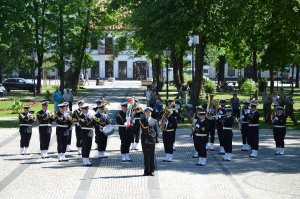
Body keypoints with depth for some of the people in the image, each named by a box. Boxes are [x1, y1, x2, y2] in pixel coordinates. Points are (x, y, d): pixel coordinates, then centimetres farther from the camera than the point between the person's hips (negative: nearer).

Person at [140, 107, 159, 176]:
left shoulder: (154, 121, 7)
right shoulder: (142, 120, 10)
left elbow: (157, 131, 5)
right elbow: (144, 126, -6)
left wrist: (156, 139, -1)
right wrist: (146, 119, -6)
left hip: (152, 140, -1)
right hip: (144, 140, 1)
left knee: (152, 156, 2)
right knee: (146, 156, 4)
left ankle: (151, 171, 7)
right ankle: (146, 171, 9)